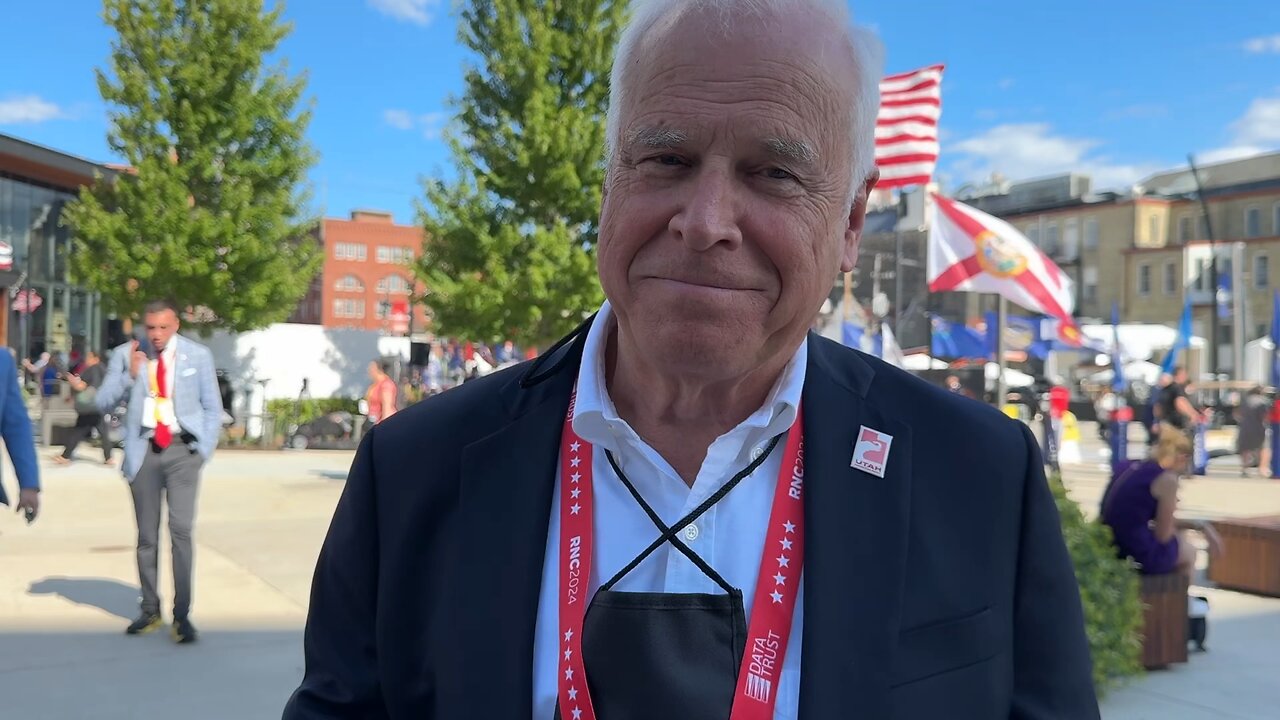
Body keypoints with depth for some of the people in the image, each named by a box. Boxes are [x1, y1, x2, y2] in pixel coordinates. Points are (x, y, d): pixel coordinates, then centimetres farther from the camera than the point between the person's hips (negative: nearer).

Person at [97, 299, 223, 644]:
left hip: (182, 450, -2)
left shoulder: (198, 355, 3)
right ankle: (151, 611, 22)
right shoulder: (125, 354, 3)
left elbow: (212, 407, 7)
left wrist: (204, 450, -2)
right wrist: (129, 375, -15)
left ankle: (182, 615, -5)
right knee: (146, 535, 9)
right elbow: (103, 403, 0)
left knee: (181, 530, -11)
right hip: (144, 451, 2)